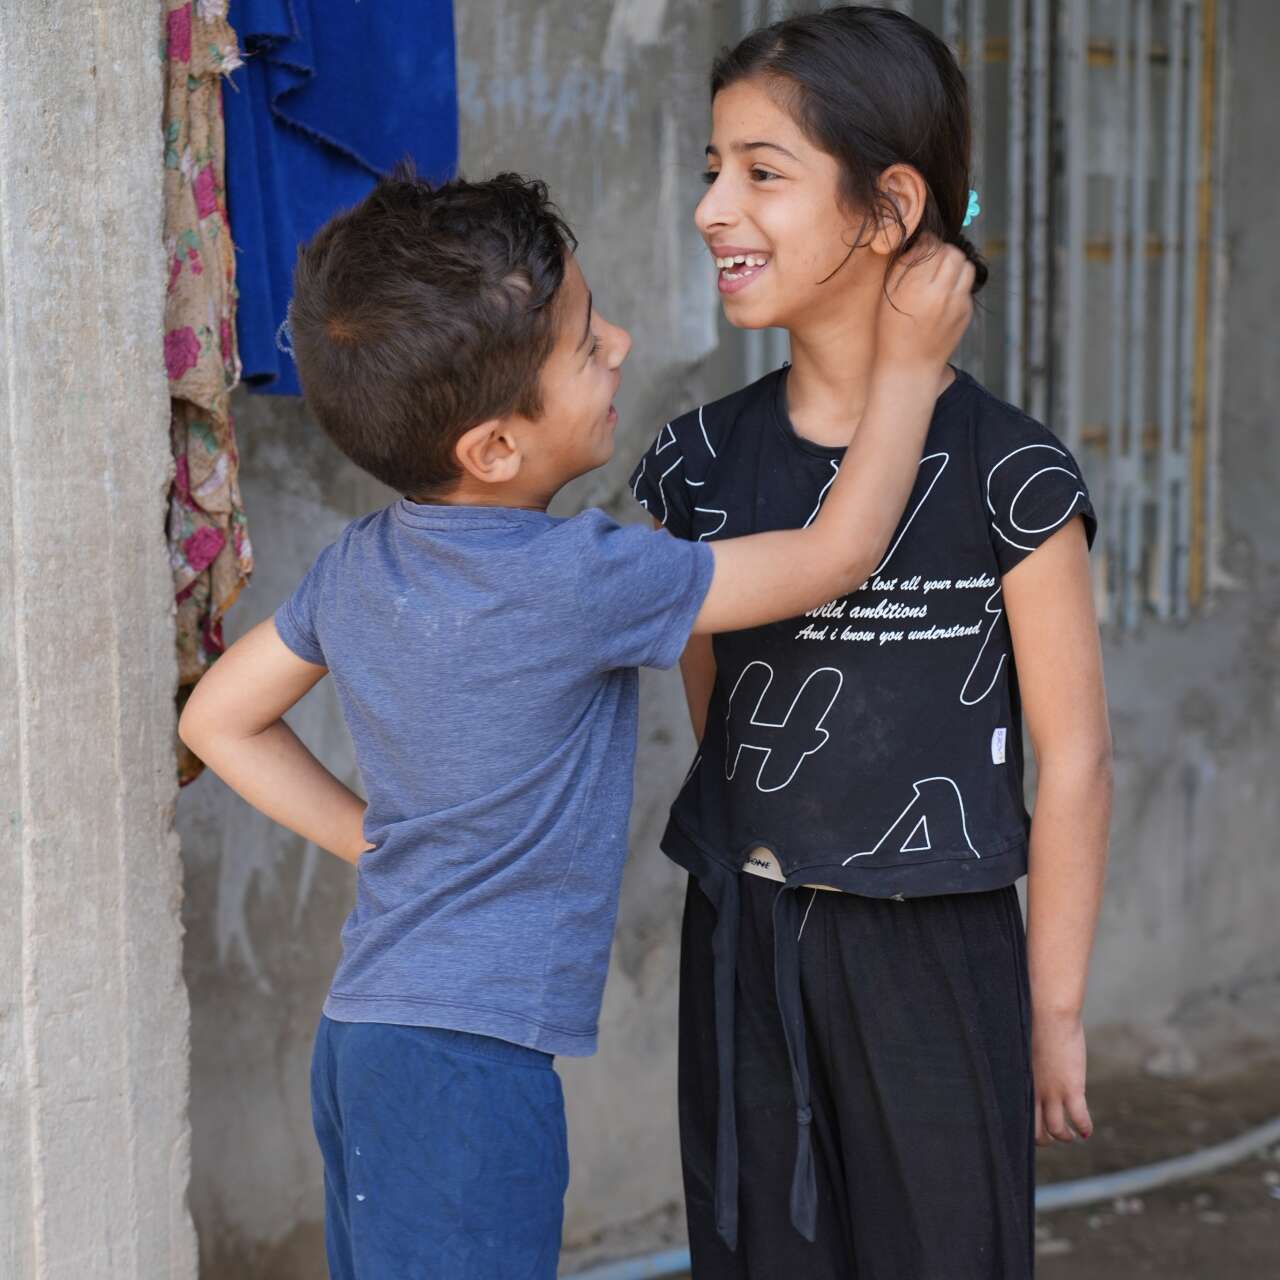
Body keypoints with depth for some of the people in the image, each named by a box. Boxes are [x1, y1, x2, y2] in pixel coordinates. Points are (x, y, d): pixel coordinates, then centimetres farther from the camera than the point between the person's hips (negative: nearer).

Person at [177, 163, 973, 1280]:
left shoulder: (359, 564, 4)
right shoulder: (575, 583, -19)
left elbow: (219, 718, 17)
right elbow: (838, 554, -11)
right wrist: (909, 367, 0)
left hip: (361, 1041, 8)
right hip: (466, 1065, -8)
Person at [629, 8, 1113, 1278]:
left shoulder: (1009, 475, -11)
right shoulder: (700, 464, 1)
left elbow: (1072, 759, -7)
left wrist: (1052, 1009, -3)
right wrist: (769, 902, 12)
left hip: (937, 954, -4)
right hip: (742, 946, 4)